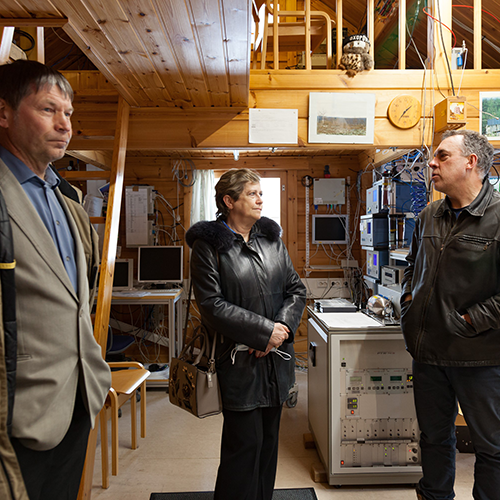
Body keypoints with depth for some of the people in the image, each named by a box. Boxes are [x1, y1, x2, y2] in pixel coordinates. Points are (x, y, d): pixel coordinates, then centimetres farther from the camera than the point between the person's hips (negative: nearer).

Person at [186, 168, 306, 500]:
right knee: (245, 443, 2)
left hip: (276, 359, 6)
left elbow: (297, 289, 9)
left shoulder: (272, 238, 9)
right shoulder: (209, 245, -8)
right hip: (240, 360, -5)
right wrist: (264, 331, -17)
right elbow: (212, 305, -15)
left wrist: (282, 328, -9)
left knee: (269, 438, 17)